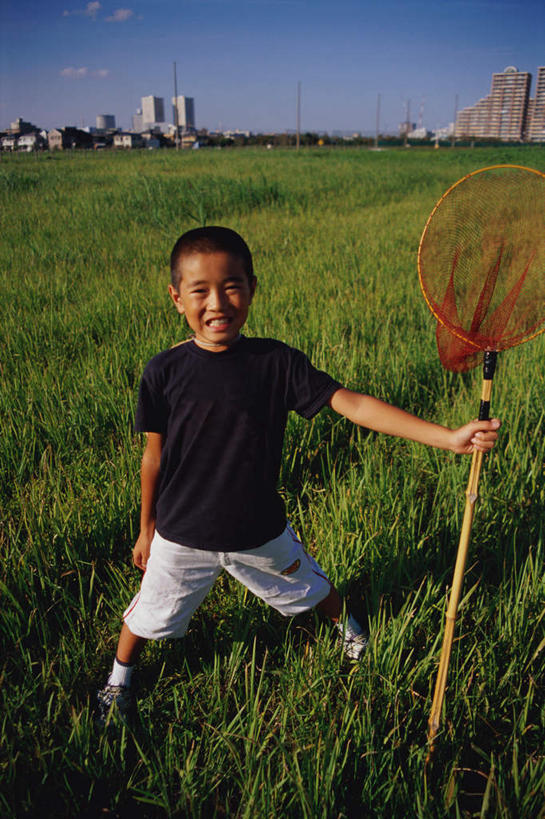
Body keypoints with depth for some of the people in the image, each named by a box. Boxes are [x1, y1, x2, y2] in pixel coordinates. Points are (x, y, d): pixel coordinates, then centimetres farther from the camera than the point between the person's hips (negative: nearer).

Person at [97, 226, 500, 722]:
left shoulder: (276, 362, -16)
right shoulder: (164, 372, -15)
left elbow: (352, 403, -21)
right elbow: (154, 456, -4)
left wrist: (448, 437, -28)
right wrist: (147, 528, 7)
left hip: (259, 531, 1)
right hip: (181, 536, 0)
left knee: (309, 589, 24)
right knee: (149, 616, 18)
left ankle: (346, 625, 60)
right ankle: (119, 677, 52)